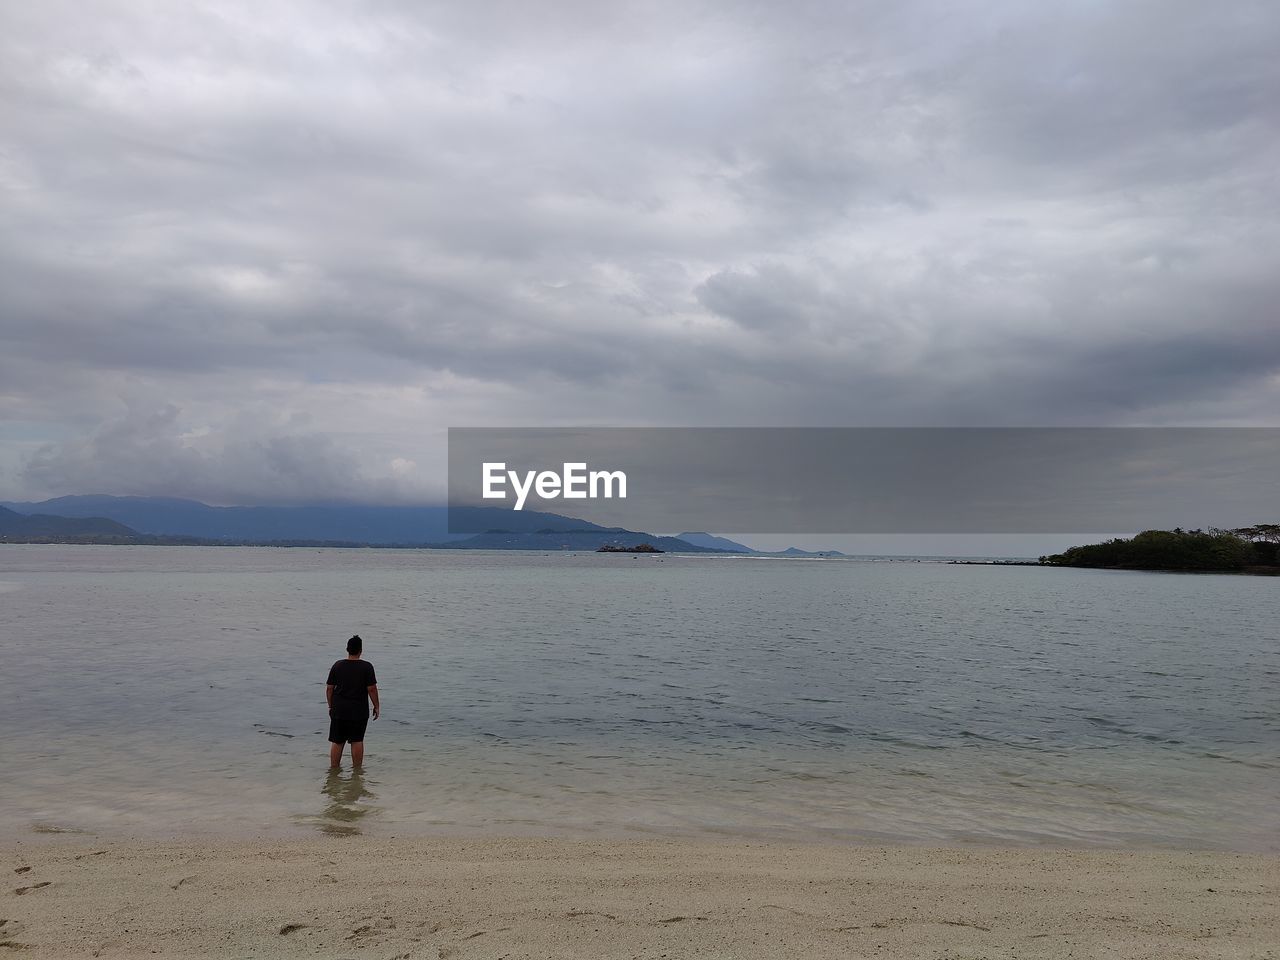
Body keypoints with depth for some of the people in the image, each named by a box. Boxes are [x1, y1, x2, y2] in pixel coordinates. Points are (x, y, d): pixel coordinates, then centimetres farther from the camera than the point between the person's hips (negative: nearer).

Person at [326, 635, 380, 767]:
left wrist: (331, 706, 14)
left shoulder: (337, 665, -1)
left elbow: (329, 688, 3)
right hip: (359, 711, -2)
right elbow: (372, 689, -9)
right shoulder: (367, 667, -9)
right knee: (357, 741, 8)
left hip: (339, 710, 2)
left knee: (337, 742, 9)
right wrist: (376, 706, 2)